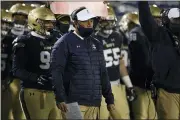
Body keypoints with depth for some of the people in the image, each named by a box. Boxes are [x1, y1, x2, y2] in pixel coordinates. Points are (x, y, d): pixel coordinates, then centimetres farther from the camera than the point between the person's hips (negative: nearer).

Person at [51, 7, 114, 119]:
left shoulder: (96, 44, 17)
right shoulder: (65, 43, -3)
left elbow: (103, 74, 20)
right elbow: (56, 72, -10)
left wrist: (110, 99, 15)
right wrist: (60, 99, -18)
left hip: (94, 104, 6)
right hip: (74, 103, -6)